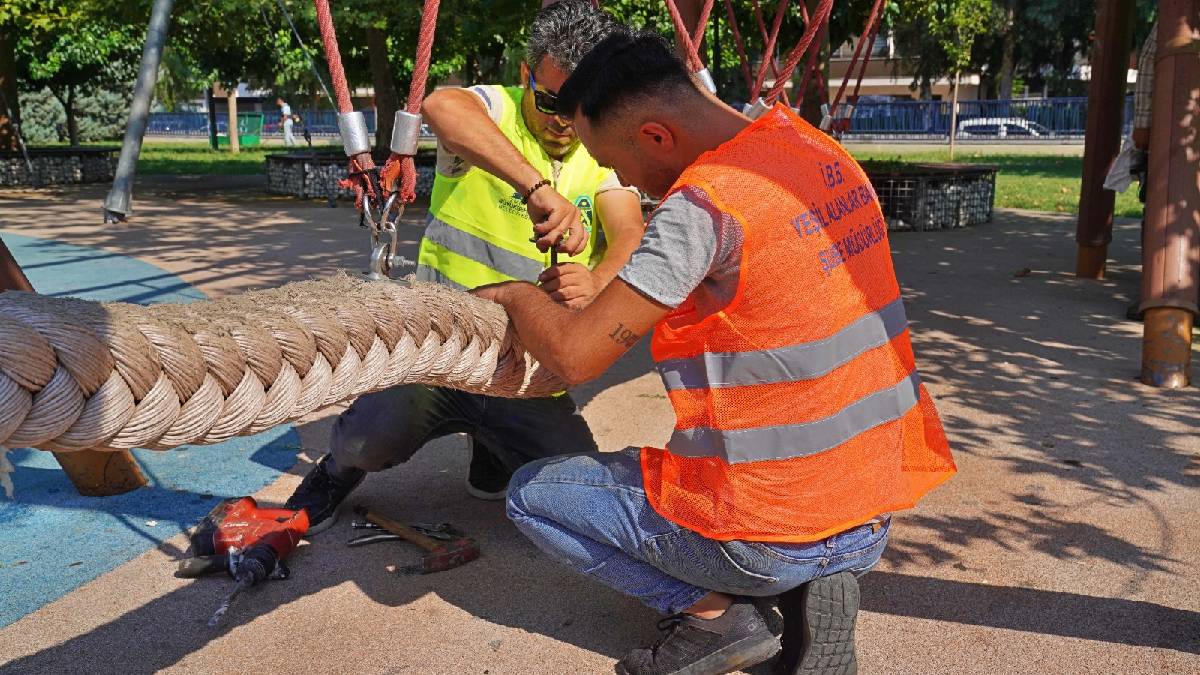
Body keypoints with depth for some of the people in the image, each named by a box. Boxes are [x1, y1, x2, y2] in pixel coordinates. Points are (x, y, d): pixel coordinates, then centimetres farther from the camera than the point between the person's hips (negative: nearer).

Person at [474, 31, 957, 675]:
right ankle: (809, 589, 13)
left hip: (768, 537, -8)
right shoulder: (823, 152, 4)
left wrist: (516, 294, 2)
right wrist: (604, 297, 14)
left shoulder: (704, 201, -23)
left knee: (531, 493, 11)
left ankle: (716, 613, 2)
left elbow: (573, 355, -19)